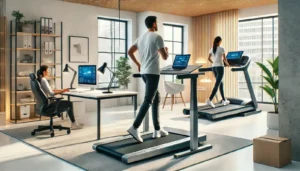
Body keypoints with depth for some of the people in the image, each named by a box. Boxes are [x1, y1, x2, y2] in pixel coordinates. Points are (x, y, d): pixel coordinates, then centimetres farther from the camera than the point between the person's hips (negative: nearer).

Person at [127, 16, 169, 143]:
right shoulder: (157, 37, -8)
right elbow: (165, 57, -10)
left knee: (156, 98, 15)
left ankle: (157, 130, 17)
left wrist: (138, 64, 22)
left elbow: (129, 52, 15)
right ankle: (135, 127, -16)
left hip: (144, 72, 8)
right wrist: (167, 51, 12)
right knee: (148, 101, -9)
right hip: (152, 72, -8)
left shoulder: (141, 38, 15)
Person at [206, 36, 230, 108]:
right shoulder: (221, 49, -7)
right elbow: (224, 59, -5)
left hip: (214, 68, 7)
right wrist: (227, 64, 14)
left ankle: (224, 100, 23)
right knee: (217, 85, -10)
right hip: (220, 67, -7)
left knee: (221, 83, 17)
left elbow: (209, 58, 10)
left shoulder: (212, 49, 9)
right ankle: (209, 100, -22)